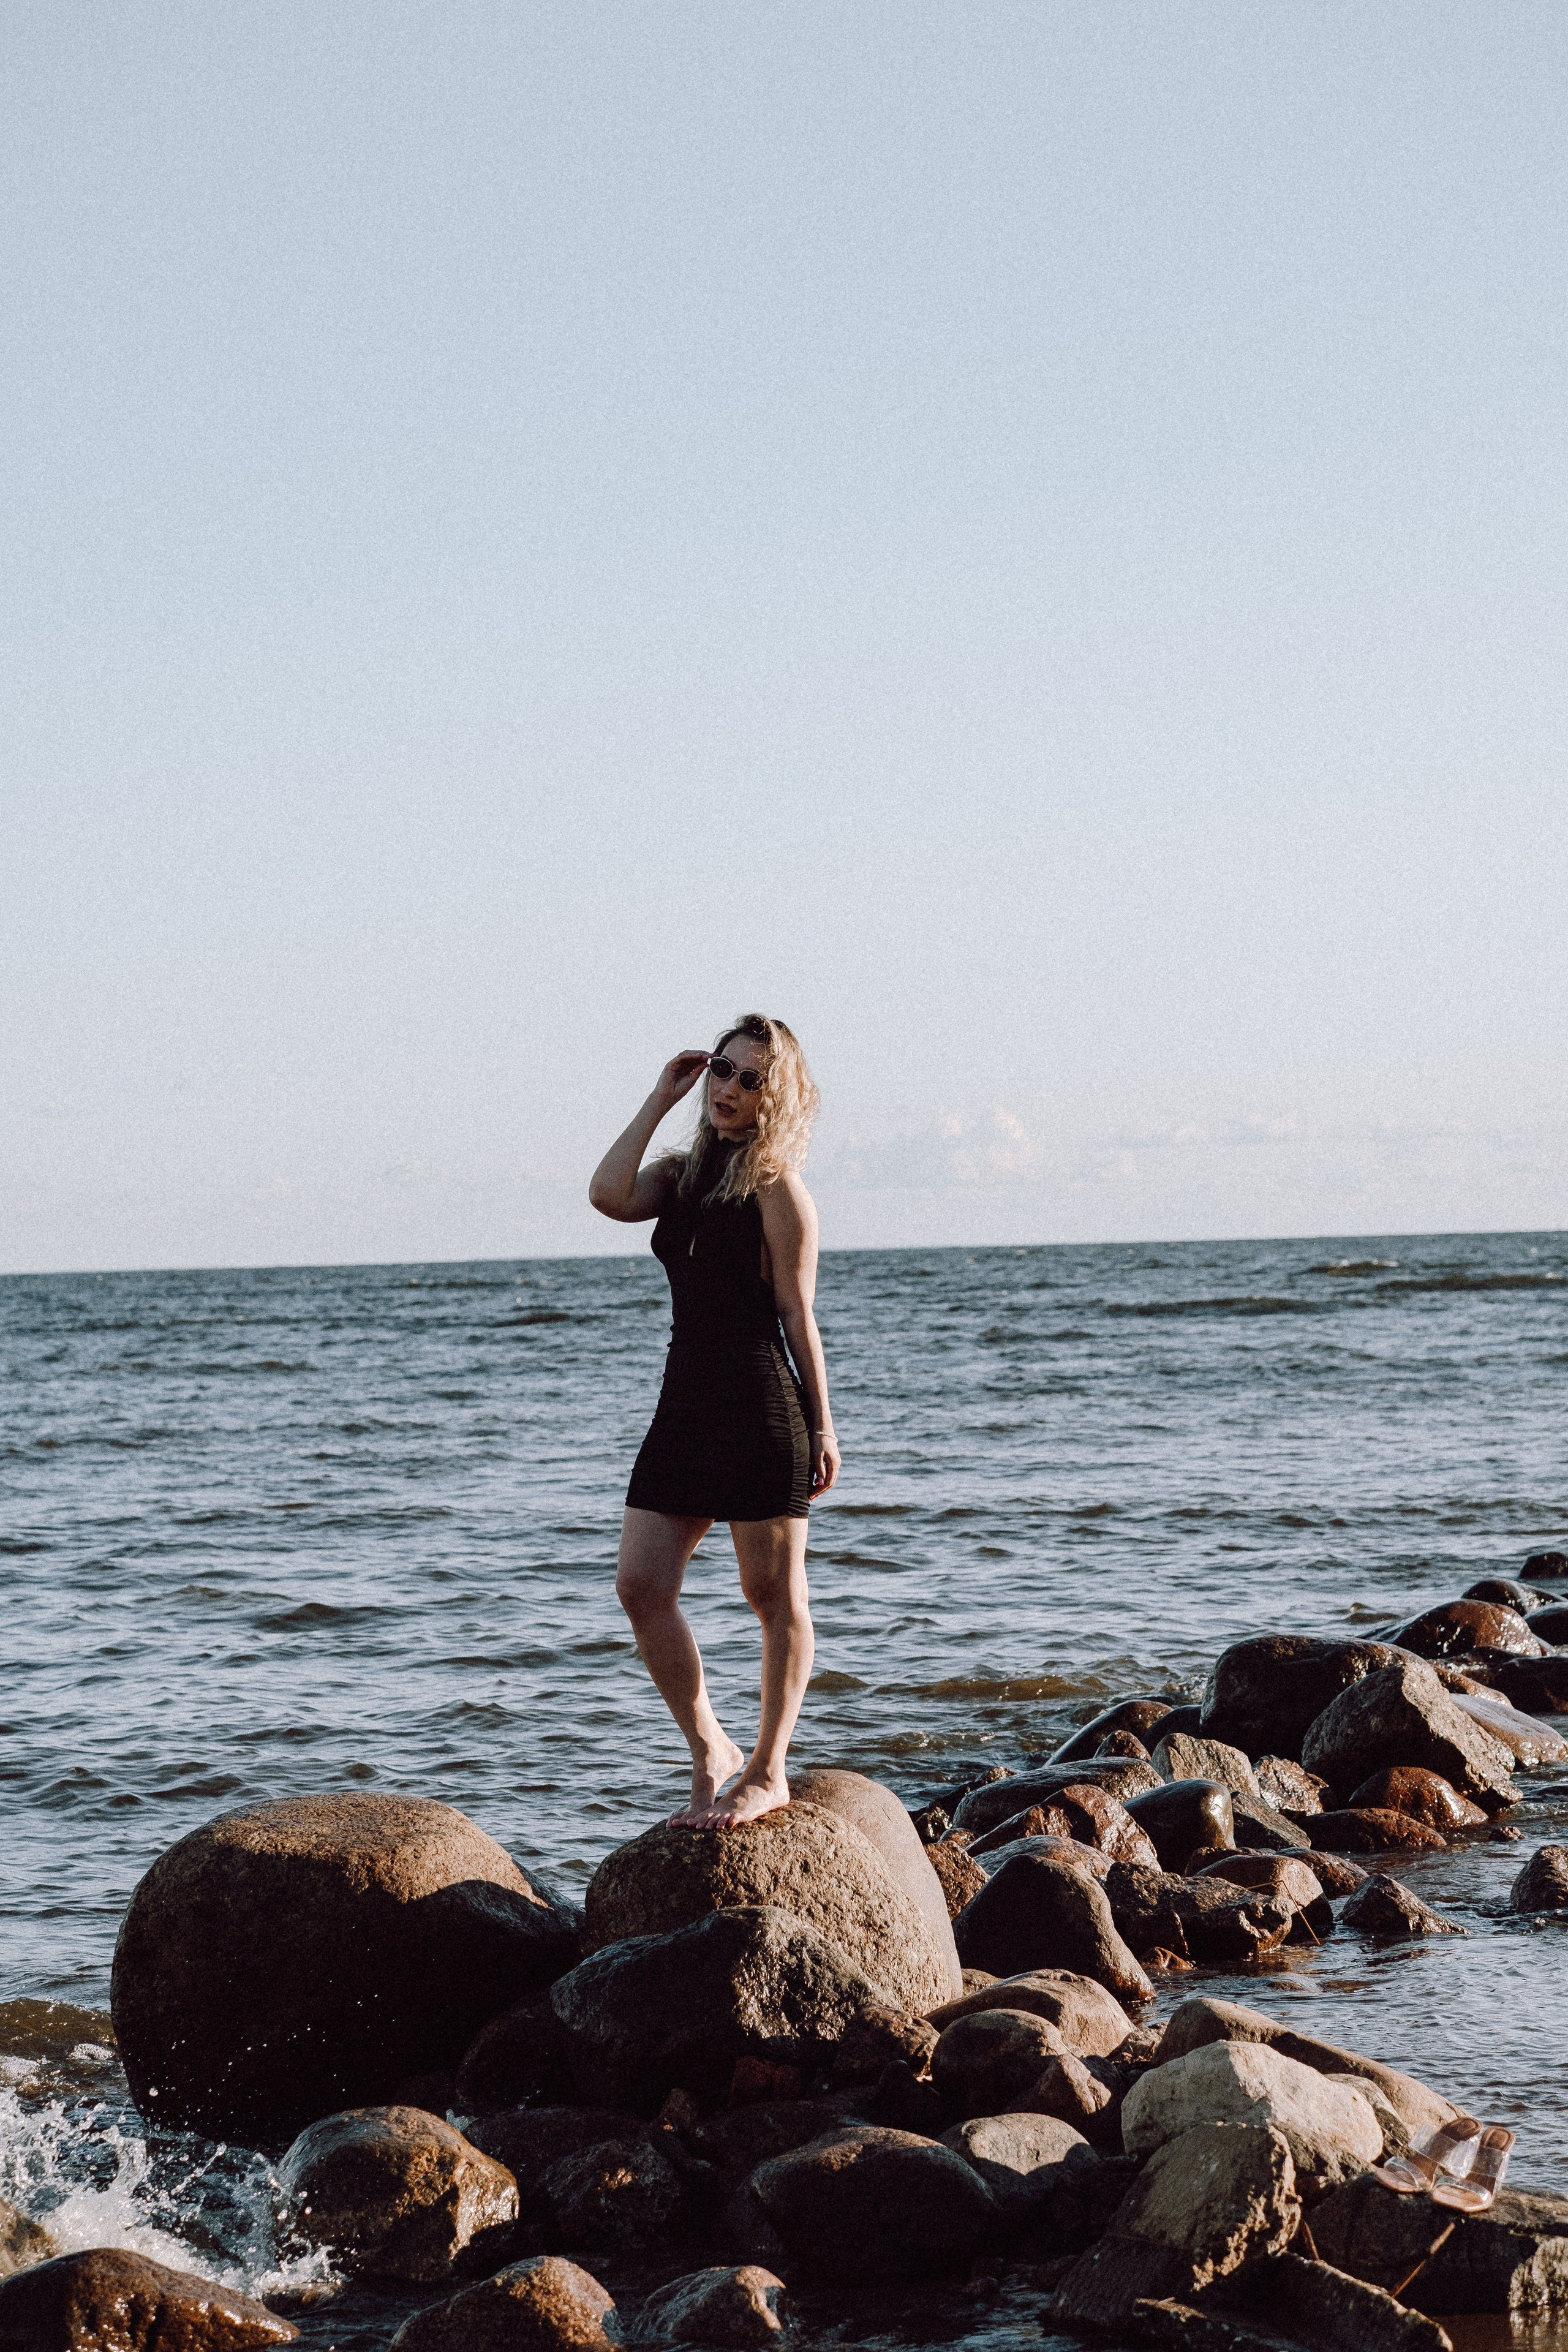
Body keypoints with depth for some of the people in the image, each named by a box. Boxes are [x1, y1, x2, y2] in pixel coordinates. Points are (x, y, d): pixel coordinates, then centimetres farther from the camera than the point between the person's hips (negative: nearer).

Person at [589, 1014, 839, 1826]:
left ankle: (769, 1772, 12)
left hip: (761, 1407, -7)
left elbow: (798, 1316, -7)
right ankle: (710, 1753, 13)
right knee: (640, 1587, 2)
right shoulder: (681, 1174, 13)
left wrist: (822, 1427, -8)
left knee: (773, 1593, 3)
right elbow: (609, 1194, -8)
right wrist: (659, 1101, -1)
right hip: (686, 1402, 7)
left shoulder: (776, 1187, -6)